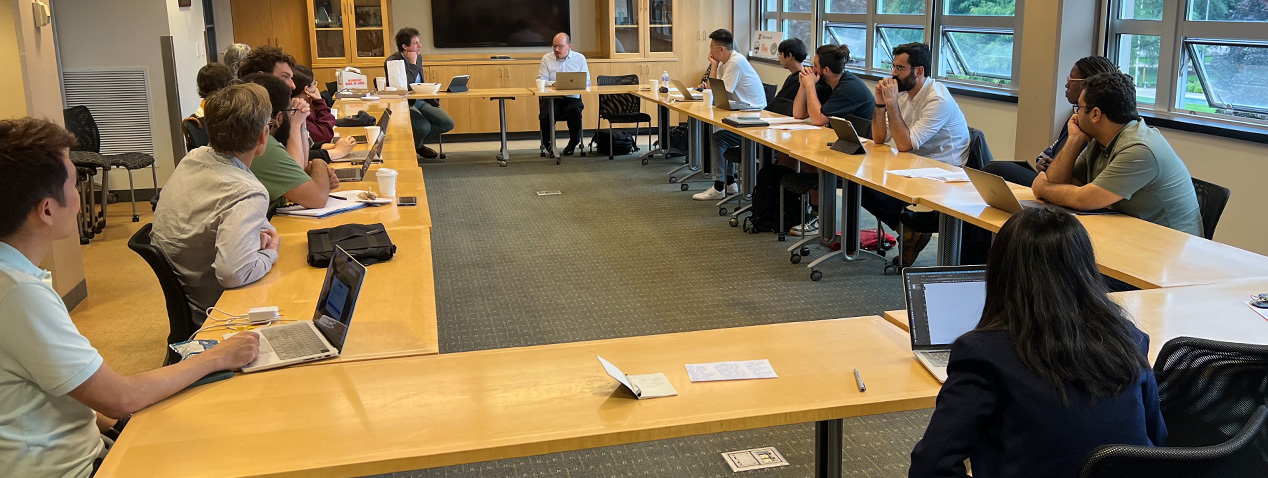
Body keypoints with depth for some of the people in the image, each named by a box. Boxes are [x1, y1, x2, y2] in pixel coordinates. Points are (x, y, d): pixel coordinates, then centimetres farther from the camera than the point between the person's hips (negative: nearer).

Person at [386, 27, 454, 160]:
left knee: (448, 124, -7)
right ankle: (413, 147, 3)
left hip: (420, 101, 8)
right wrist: (412, 63, -21)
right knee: (424, 126, -32)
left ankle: (416, 142, 13)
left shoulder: (418, 57, 10)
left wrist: (430, 99, 11)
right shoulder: (391, 62, -16)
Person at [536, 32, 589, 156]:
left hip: (572, 98, 0)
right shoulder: (546, 58, 10)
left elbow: (586, 82, 4)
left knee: (575, 112, -32)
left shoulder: (580, 58, 10)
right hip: (551, 98, 0)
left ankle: (573, 143, -4)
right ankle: (548, 144, 1)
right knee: (546, 115, -29)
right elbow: (540, 81, 2)